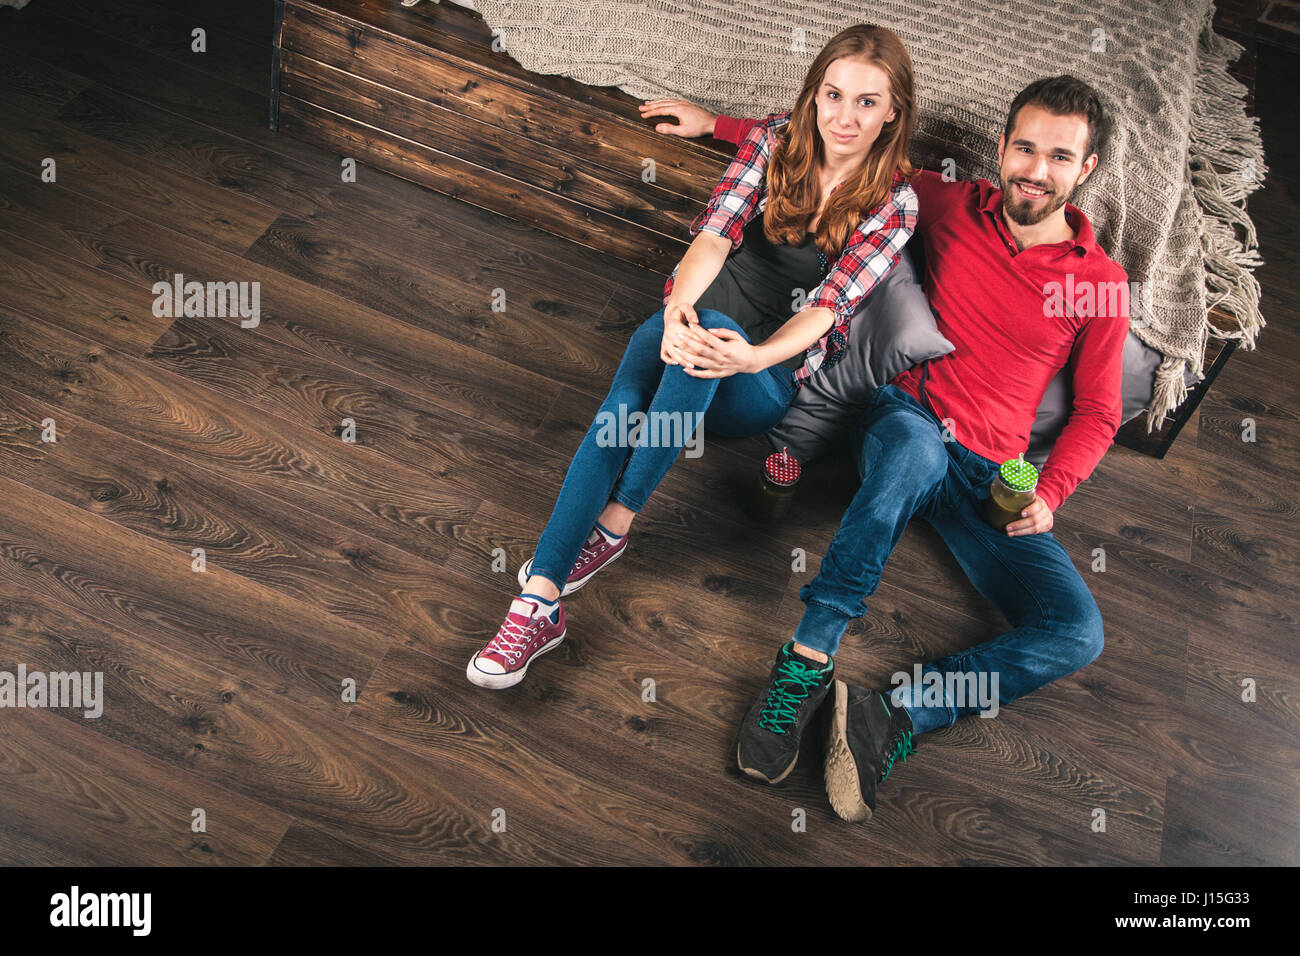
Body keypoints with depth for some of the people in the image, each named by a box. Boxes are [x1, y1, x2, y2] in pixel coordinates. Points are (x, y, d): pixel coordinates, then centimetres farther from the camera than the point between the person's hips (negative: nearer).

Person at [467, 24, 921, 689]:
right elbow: (715, 234, -12)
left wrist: (753, 356, -35)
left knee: (716, 326, -37)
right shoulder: (773, 140, 3)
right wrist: (677, 310, -33)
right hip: (695, 329, 2)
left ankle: (612, 526, -29)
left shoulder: (894, 204, -3)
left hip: (771, 371, -2)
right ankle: (537, 601, -39)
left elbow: (828, 305, -15)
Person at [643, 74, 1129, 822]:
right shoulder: (955, 208, 7)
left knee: (1078, 632, -21)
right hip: (909, 420, -1)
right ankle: (810, 659, -36)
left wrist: (1048, 494, -8)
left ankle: (899, 714, -24)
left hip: (992, 480, 2)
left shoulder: (1100, 283, 5)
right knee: (917, 448, -42)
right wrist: (716, 124, 11)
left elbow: (1098, 412, 11)